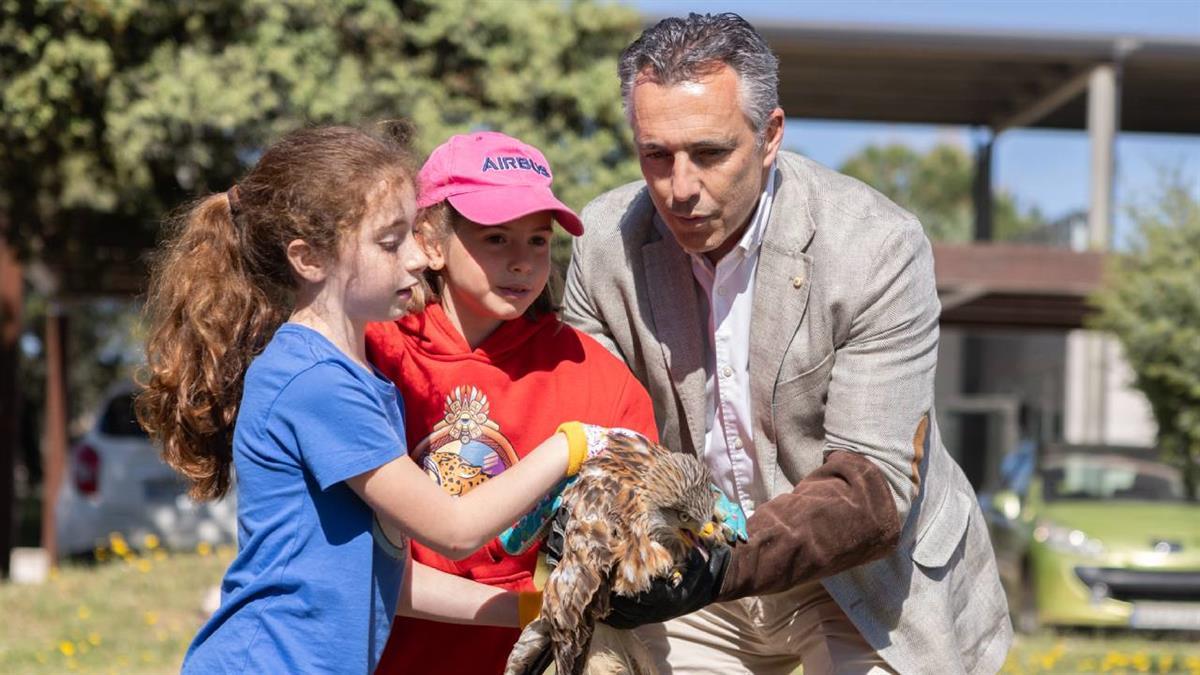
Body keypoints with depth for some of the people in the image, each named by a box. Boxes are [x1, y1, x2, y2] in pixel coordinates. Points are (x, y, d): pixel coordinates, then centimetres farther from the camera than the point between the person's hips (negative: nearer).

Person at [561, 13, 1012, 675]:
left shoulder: (879, 247, -24)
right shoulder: (604, 239, -12)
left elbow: (875, 485, -27)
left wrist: (730, 563, -42)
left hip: (864, 574, -3)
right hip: (692, 571, 3)